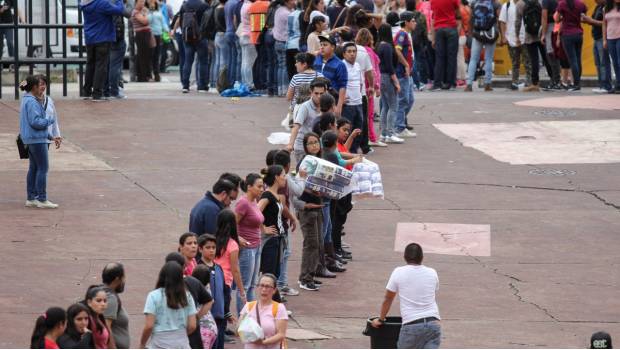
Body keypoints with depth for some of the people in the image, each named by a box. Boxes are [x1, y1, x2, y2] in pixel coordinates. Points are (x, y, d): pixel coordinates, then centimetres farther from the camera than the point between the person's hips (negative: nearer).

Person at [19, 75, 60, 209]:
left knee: (34, 168, 14)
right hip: (37, 139, -10)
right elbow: (35, 122, -23)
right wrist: (49, 120, -6)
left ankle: (31, 198, 17)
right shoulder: (32, 102, -17)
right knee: (43, 168, -6)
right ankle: (42, 200, -4)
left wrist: (52, 136, 18)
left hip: (32, 139, 10)